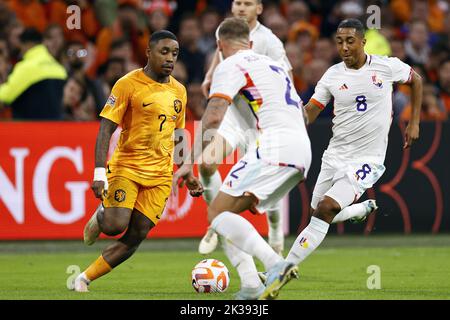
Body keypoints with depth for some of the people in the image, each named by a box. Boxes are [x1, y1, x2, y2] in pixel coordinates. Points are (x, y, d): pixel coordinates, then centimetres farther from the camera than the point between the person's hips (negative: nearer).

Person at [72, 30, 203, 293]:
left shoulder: (178, 91, 12)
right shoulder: (129, 84, -7)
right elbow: (106, 129, -10)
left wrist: (187, 175, 18)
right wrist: (99, 173, -20)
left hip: (160, 175, 5)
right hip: (126, 167, -5)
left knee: (135, 238, -4)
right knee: (115, 226, -23)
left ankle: (84, 279, 8)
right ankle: (100, 215, 14)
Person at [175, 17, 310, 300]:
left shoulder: (230, 66, 3)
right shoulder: (274, 65, 29)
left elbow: (213, 118, -11)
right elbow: (301, 113, 34)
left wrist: (191, 162, -12)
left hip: (273, 144, -8)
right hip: (302, 151, 8)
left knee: (218, 213, -10)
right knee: (229, 213, 14)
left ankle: (276, 265, -31)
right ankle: (251, 286, -4)